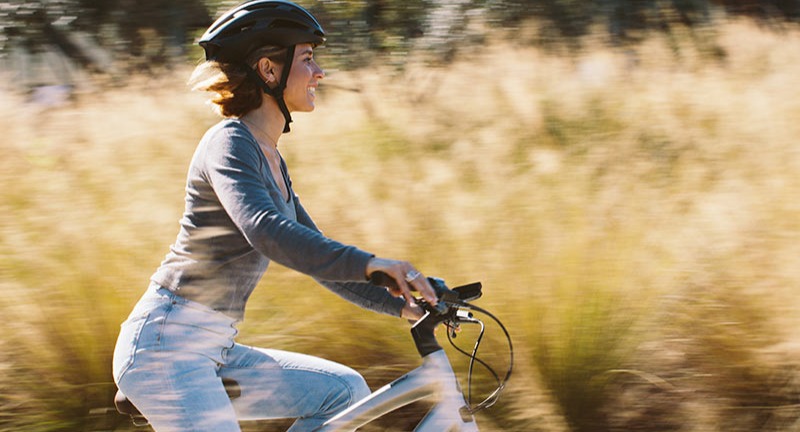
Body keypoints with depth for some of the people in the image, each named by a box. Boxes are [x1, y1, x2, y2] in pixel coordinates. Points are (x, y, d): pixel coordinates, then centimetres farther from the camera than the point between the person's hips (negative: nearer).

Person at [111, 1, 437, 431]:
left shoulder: (271, 161, 16)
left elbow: (319, 257, 21)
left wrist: (401, 304, 11)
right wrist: (370, 264, -38)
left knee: (345, 391, 2)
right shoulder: (230, 142, -12)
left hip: (214, 354, 9)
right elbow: (264, 231, -31)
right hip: (165, 347, -9)